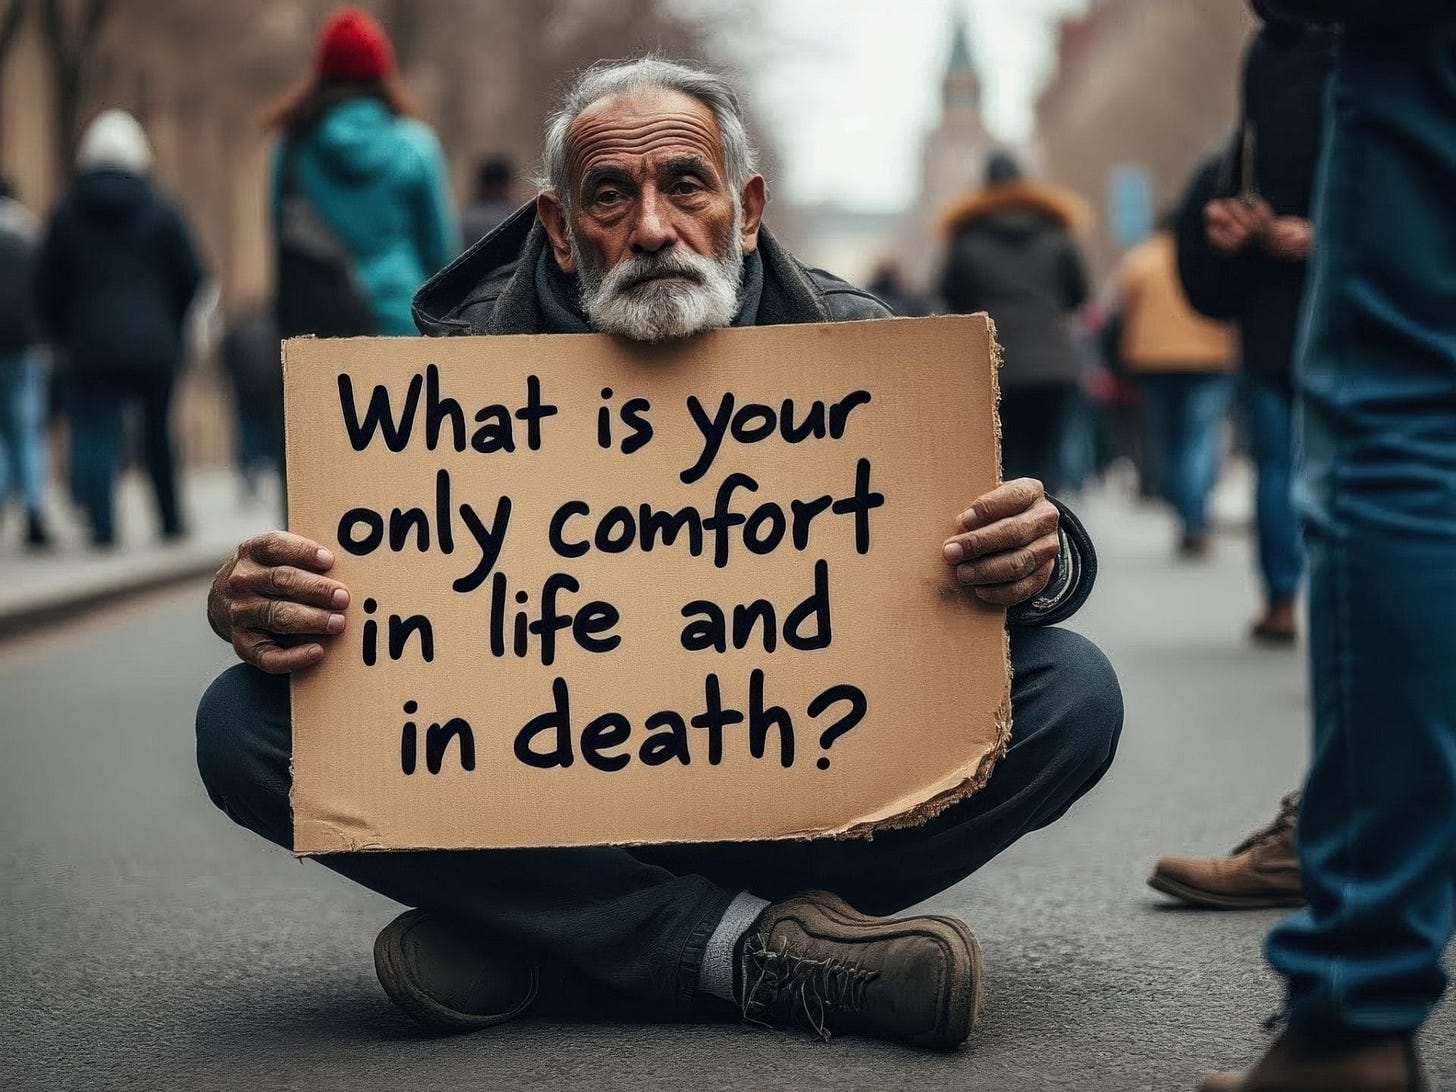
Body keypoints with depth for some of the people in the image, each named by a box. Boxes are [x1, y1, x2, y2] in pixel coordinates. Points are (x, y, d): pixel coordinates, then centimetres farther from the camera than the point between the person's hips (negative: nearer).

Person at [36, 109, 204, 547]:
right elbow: (191, 277, 2)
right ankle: (171, 520, 18)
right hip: (154, 346, 1)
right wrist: (173, 330, 15)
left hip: (92, 347, -1)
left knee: (94, 435, -2)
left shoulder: (67, 214, 4)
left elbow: (48, 284, 5)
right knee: (158, 431, 13)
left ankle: (102, 524, -15)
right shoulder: (161, 211, 2)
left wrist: (62, 334, 16)